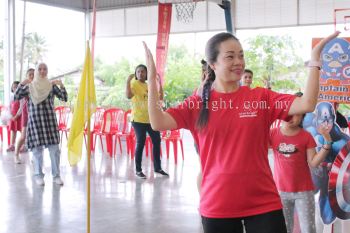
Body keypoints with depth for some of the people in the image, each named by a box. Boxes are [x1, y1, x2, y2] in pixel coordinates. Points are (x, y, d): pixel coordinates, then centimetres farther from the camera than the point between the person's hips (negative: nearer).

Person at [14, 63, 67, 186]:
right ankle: (38, 175, 13)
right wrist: (21, 84, -13)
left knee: (54, 148, -3)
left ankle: (56, 175, 6)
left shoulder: (52, 85, 6)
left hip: (50, 119, 0)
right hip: (35, 120, 0)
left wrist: (61, 86, -17)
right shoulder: (29, 86, 8)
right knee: (37, 148, 0)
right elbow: (16, 97, 1)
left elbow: (64, 98, -2)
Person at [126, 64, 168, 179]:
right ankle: (138, 170, 8)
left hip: (151, 118, 7)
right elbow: (128, 95, -25)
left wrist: (159, 84, 6)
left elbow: (160, 97, 12)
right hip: (138, 119, -7)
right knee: (140, 143, -3)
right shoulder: (133, 84, -6)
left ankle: (157, 167, 25)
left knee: (157, 141, 12)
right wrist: (128, 81, -26)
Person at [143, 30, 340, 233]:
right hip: (216, 205, 0)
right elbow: (158, 123, -11)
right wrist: (152, 78, -16)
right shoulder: (198, 104, 0)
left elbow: (307, 105, -12)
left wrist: (315, 61, -15)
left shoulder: (262, 97, 0)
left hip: (264, 203, 0)